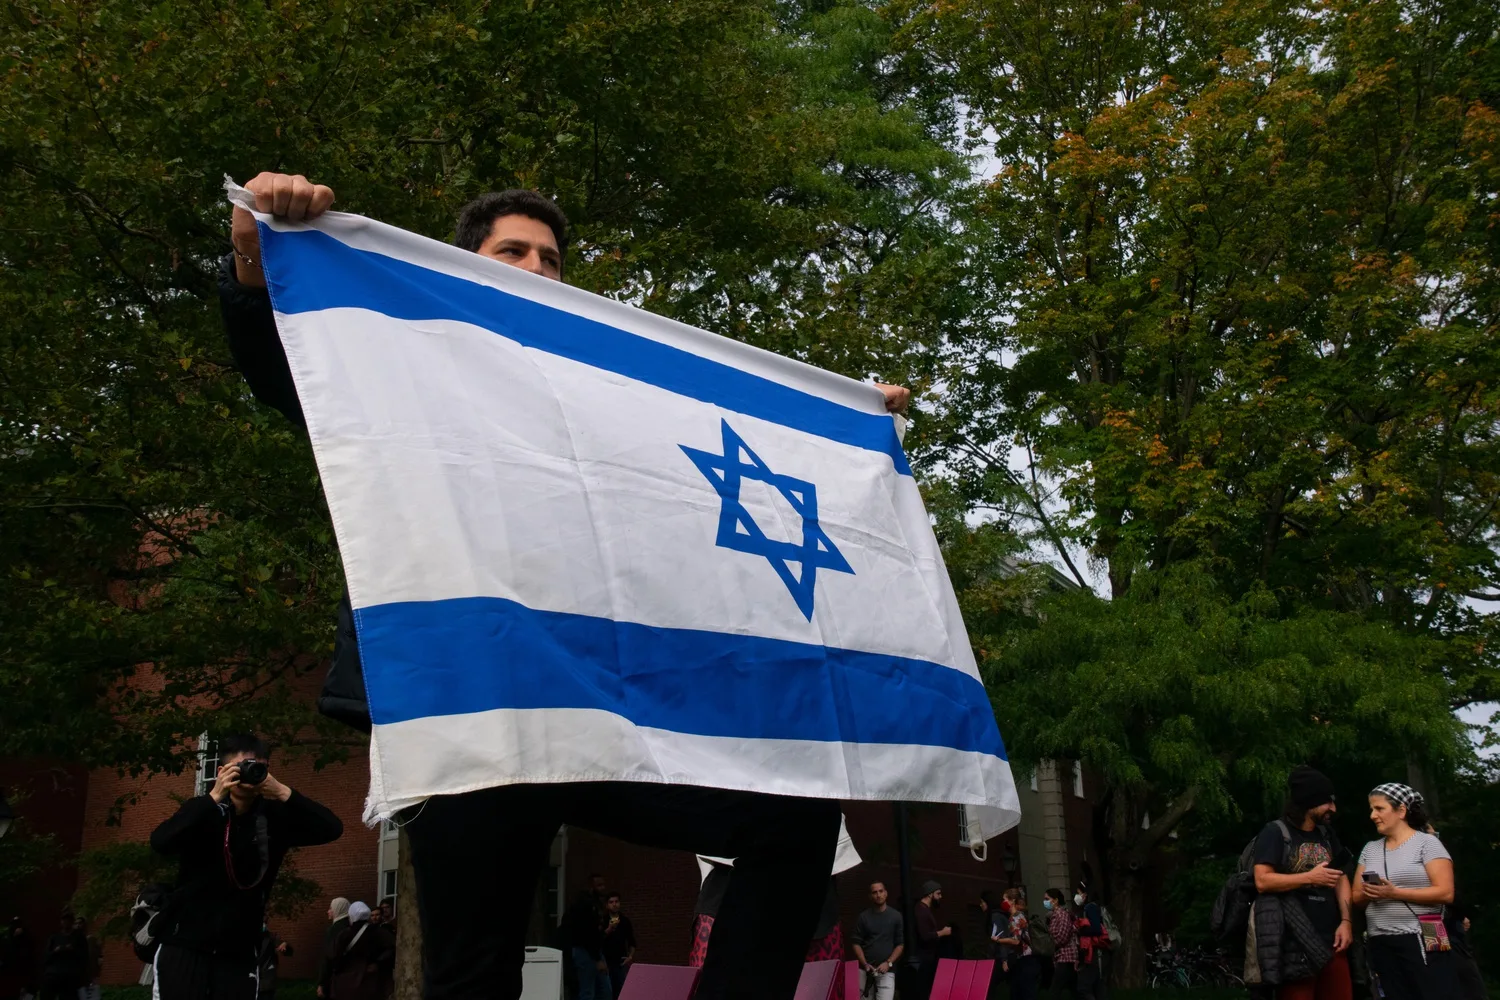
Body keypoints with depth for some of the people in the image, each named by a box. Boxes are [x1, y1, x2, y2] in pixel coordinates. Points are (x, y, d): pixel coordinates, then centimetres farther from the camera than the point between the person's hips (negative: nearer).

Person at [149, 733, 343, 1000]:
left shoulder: (275, 817, 1)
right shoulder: (203, 811, -2)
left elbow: (332, 829, -10)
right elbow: (160, 842, -20)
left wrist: (282, 793, -19)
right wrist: (214, 796, -24)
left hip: (239, 951, 2)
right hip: (184, 943, -2)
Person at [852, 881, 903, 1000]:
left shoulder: (896, 916, 3)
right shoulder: (863, 917, 5)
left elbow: (900, 944, 5)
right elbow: (857, 943, 5)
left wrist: (888, 963, -7)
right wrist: (865, 964, -7)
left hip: (886, 969, -1)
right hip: (865, 968, 1)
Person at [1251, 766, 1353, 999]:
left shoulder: (1326, 834, 16)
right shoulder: (1275, 832, -5)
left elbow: (1341, 878, 18)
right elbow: (1262, 881, -14)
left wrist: (1346, 921, 4)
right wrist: (1310, 877, -12)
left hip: (1330, 940, 6)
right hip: (1295, 944, -6)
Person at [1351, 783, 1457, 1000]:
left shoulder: (1427, 843, -2)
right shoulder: (1370, 849, 15)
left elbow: (1445, 893, -11)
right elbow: (1356, 898, 15)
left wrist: (1394, 893, -17)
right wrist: (1368, 893, -9)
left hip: (1421, 942, -5)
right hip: (1380, 945, 5)